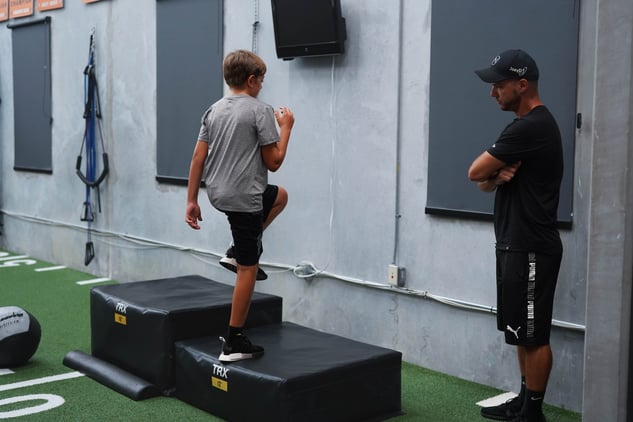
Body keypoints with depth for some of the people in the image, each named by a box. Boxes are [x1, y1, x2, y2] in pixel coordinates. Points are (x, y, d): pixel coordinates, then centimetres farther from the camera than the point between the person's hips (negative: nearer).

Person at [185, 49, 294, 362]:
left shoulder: (214, 110, 9)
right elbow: (273, 162, -9)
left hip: (217, 193, 8)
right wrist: (286, 127, 5)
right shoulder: (261, 111, -11)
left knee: (279, 196, 32)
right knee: (247, 269, 0)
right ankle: (234, 342, 3)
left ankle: (240, 250, 22)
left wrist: (191, 201, 11)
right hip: (244, 198, -8)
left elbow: (198, 158, 7)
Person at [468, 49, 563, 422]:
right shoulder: (528, 125, 16)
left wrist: (494, 168, 5)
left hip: (532, 248, -11)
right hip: (515, 244, 11)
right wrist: (498, 174, -7)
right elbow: (484, 182, 15)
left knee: (534, 334, -3)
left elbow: (475, 172, -15)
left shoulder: (532, 127, -19)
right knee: (522, 331, 16)